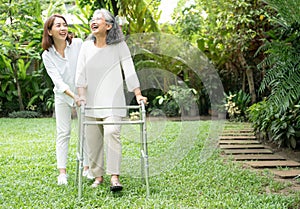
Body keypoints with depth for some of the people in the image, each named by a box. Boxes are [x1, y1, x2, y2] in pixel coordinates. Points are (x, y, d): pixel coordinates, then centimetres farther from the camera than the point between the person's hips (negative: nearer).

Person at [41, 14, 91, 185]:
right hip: (63, 96, 0)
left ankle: (87, 167, 15)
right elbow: (57, 80, -18)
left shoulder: (78, 44, -13)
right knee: (63, 133, -1)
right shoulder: (47, 55, -12)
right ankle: (62, 172, 2)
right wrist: (74, 97, -30)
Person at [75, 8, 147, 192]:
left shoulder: (119, 46, -2)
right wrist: (81, 96, -7)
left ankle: (115, 176, -18)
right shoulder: (87, 46, 6)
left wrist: (138, 95, -10)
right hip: (92, 101, 4)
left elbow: (129, 71, -4)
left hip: (113, 101, -4)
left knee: (112, 133, -19)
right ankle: (98, 175, 17)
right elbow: (81, 74, 4)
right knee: (93, 138, 4)